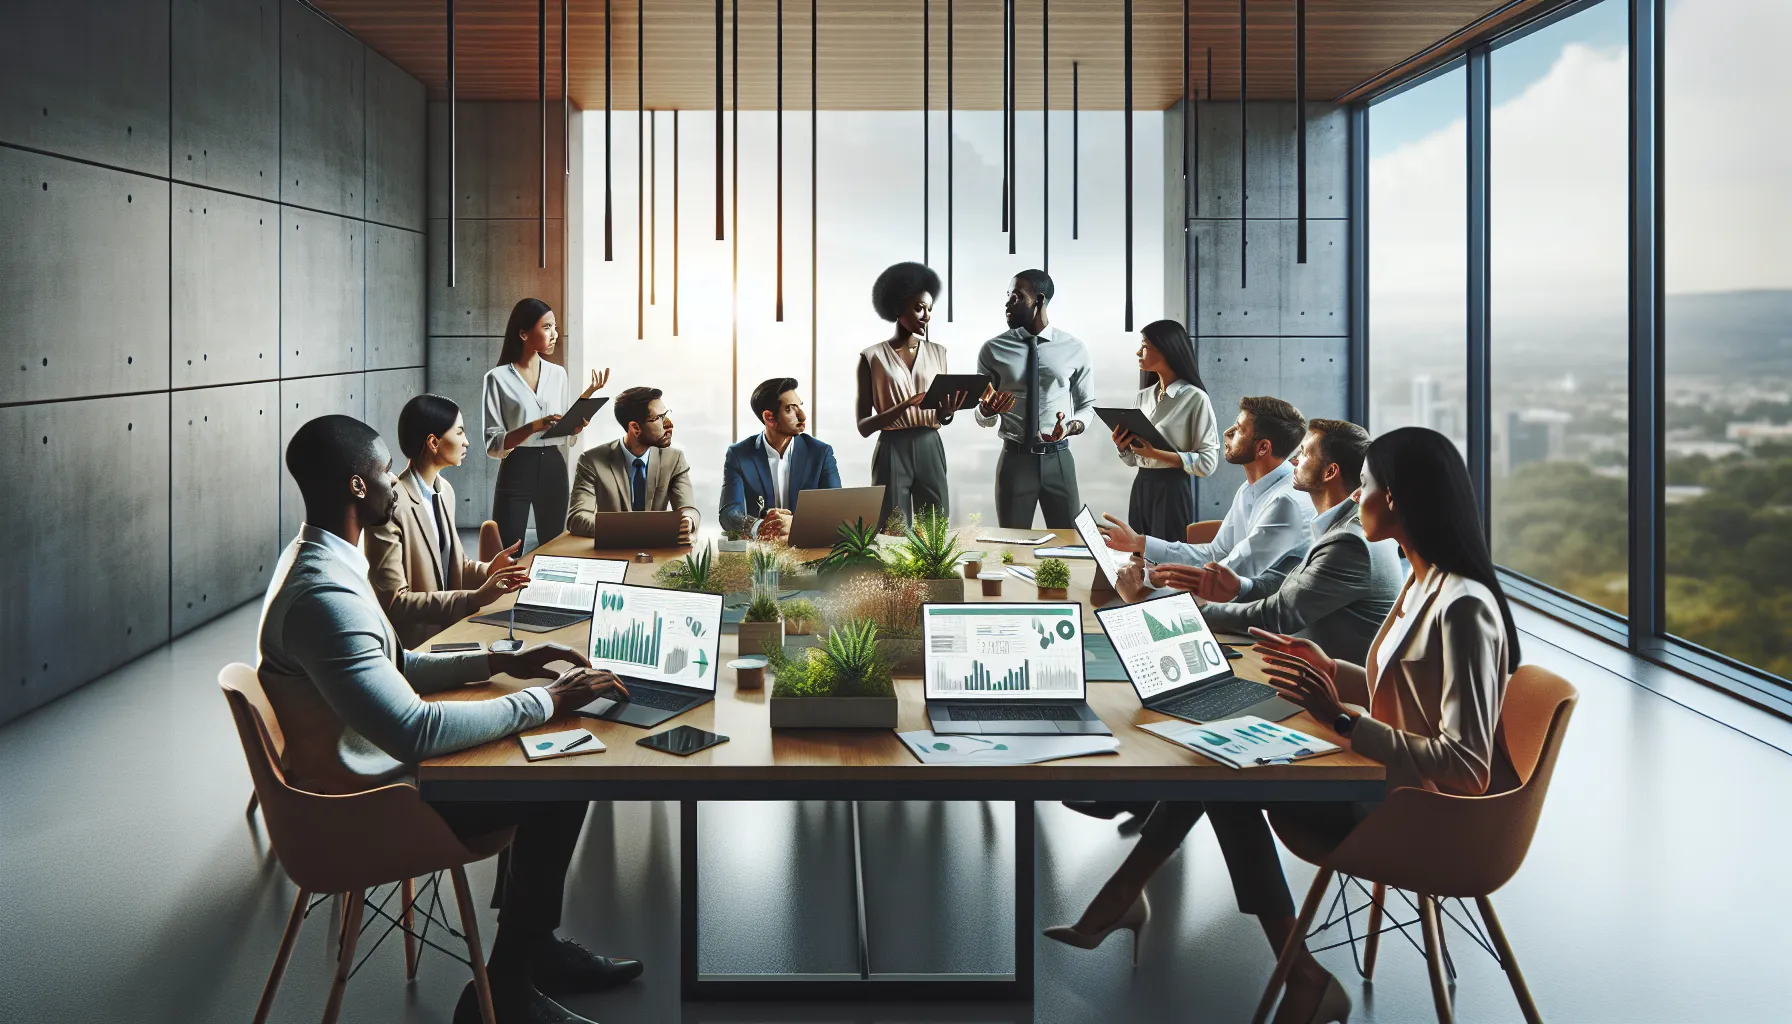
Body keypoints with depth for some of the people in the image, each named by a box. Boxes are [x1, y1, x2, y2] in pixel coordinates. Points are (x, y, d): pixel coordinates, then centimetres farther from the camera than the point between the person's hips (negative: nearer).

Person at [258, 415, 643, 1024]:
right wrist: (546, 702, -25)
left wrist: (502, 662, 7)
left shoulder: (318, 559, 5)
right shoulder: (323, 595, -29)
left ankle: (531, 944, 22)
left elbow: (395, 668, 16)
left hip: (366, 765, 10)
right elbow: (414, 731, -34)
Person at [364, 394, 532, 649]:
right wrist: (475, 598, -22)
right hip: (412, 645, -7)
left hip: (448, 629, 8)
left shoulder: (445, 490, 7)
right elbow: (393, 602, -21)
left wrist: (488, 571, -4)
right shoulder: (391, 506, -19)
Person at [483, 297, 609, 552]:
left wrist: (587, 396, -1)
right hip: (517, 471, -5)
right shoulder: (499, 377, -6)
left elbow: (566, 435, 12)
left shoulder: (558, 373, 9)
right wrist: (534, 426, -25)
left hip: (554, 468, 5)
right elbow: (493, 445, -11)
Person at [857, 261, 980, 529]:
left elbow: (940, 418, 12)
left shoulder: (937, 352, 9)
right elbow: (864, 427, -7)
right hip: (892, 452, -3)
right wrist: (906, 405, -21)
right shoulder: (872, 357, -3)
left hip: (930, 450, 4)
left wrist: (948, 409, -12)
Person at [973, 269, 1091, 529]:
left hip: (1058, 459, 0)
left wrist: (1072, 426, -13)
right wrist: (986, 410, -19)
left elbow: (1087, 405, 9)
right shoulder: (993, 350, 1)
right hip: (1015, 459, 0)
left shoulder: (1074, 349, 1)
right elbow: (982, 417, 5)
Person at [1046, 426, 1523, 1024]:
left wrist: (1340, 719, -31)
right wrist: (1329, 670, 7)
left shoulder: (1463, 608, -25)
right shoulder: (1424, 581, 5)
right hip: (1392, 777, 9)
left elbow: (1467, 766, -29)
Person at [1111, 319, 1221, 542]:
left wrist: (1158, 454, -21)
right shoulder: (1143, 397, 11)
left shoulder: (1195, 398, -9)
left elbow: (1207, 462, -14)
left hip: (1172, 489, -6)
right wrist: (1123, 447, -5)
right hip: (1141, 487, 6)